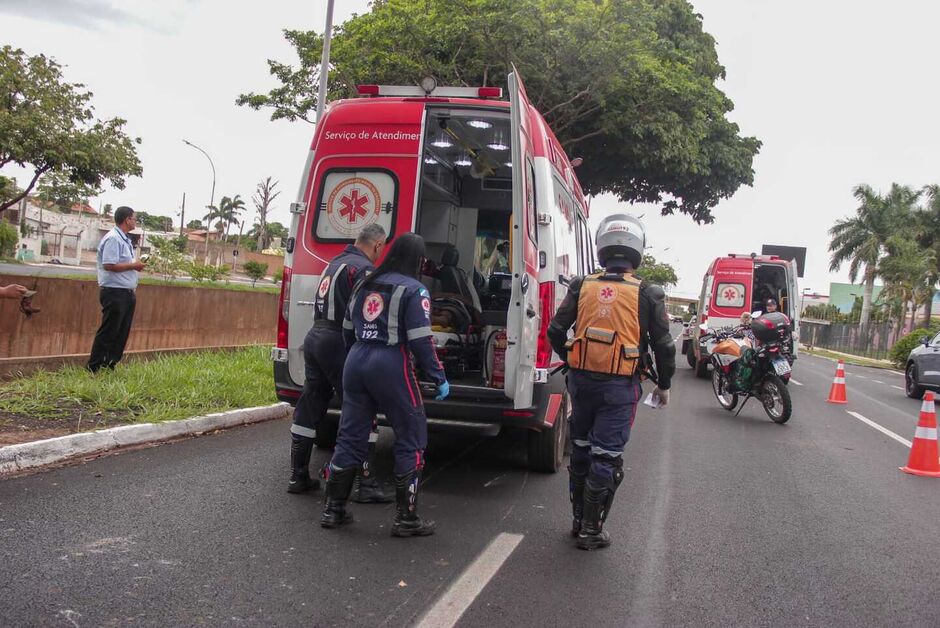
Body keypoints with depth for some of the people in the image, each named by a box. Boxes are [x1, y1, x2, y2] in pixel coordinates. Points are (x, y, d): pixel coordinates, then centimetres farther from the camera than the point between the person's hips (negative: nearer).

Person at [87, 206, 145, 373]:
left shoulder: (125, 239, 16)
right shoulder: (113, 239, -14)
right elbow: (109, 265, -23)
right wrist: (133, 265, -16)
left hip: (127, 293, 10)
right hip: (115, 292, -10)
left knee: (122, 333, 11)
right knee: (108, 332, -4)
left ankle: (109, 366, 18)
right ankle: (93, 368, 3)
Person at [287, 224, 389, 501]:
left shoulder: (335, 262, 18)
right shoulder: (364, 268, -11)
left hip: (314, 337, 9)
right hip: (338, 344, -9)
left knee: (310, 408, 15)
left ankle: (298, 476, 22)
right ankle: (365, 483, -2)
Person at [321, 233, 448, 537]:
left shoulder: (366, 285, 14)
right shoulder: (414, 290, -5)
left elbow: (348, 329, 19)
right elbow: (420, 341, -12)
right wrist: (440, 378, -6)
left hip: (357, 362, 7)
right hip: (392, 367, -6)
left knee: (350, 437, 13)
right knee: (411, 441, 5)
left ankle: (333, 509, 20)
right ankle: (406, 518, 6)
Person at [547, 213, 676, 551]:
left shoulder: (582, 286, 0)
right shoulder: (647, 294, -7)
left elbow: (556, 331, 3)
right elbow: (663, 345, -2)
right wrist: (664, 384, 12)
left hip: (581, 380, 3)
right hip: (620, 386, -3)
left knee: (581, 450, 18)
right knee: (606, 457, 4)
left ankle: (579, 519, 30)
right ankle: (592, 531, 12)